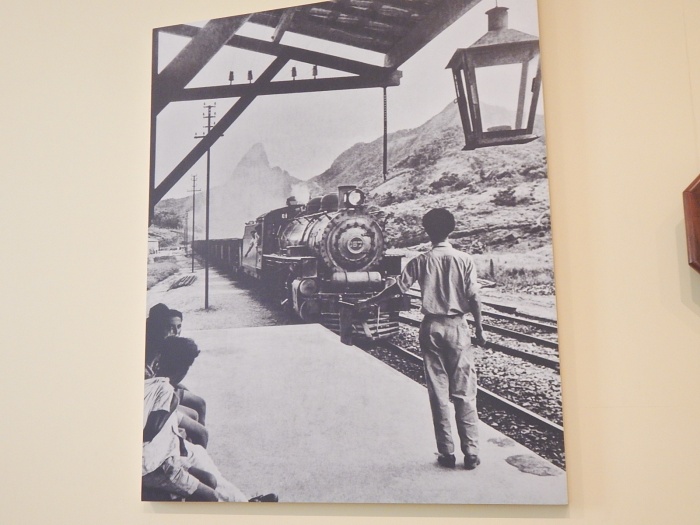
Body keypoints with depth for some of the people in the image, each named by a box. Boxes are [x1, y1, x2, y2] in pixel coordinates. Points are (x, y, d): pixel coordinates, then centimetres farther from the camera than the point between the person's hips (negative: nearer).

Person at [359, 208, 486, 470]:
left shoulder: (421, 261, -2)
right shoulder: (464, 260, -4)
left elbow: (397, 287, 1)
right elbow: (473, 298, -6)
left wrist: (368, 302, 13)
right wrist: (479, 328, 5)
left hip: (431, 328, 1)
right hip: (457, 327, 0)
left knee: (438, 392, 7)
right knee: (464, 392, 5)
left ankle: (446, 453, 11)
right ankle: (471, 453, 7)